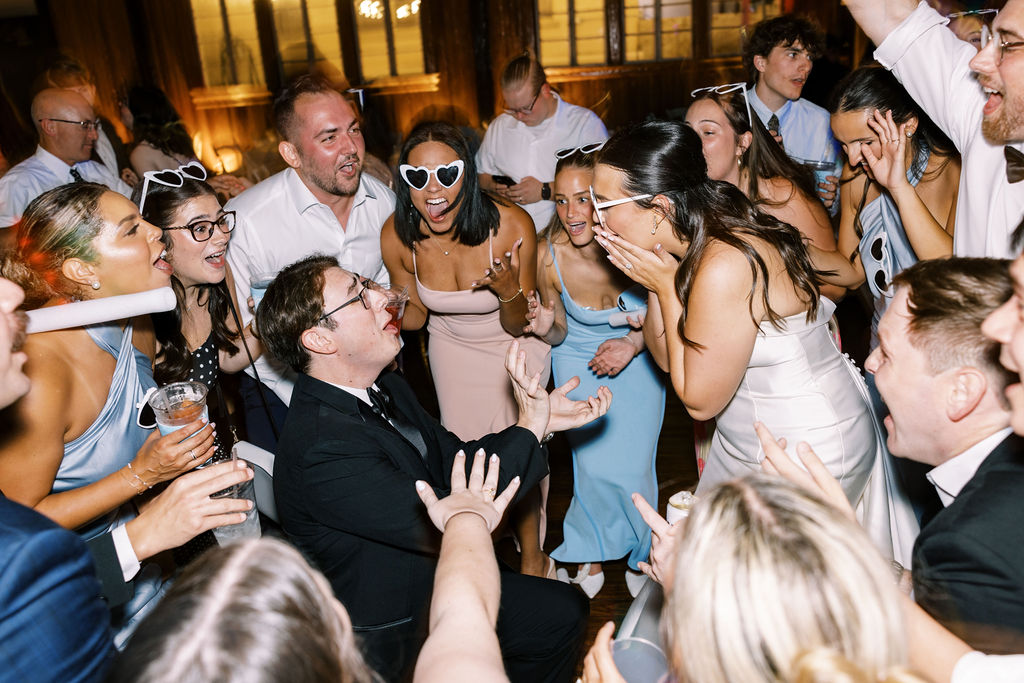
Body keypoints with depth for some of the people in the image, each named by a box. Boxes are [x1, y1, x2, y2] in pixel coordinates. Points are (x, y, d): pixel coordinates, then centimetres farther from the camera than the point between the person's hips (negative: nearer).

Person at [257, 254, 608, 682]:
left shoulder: (386, 389, -4)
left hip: (433, 579, 8)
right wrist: (528, 428, -25)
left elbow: (454, 461, 4)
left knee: (564, 611, 12)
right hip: (387, 640, -8)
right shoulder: (322, 449, -32)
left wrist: (542, 419, -9)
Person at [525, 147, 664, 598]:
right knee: (593, 467, -2)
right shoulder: (550, 255, -23)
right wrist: (546, 329, -28)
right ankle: (592, 558, 27)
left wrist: (634, 342, -21)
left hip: (636, 361, -1)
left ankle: (641, 557, 29)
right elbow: (560, 332, -6)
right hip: (578, 364, 1)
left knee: (632, 468, -2)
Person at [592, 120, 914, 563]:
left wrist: (667, 288, -20)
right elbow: (667, 355, 5)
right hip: (746, 443, 9)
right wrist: (657, 285, -11)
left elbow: (700, 401, -20)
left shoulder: (724, 268, -32)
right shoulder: (704, 239, -5)